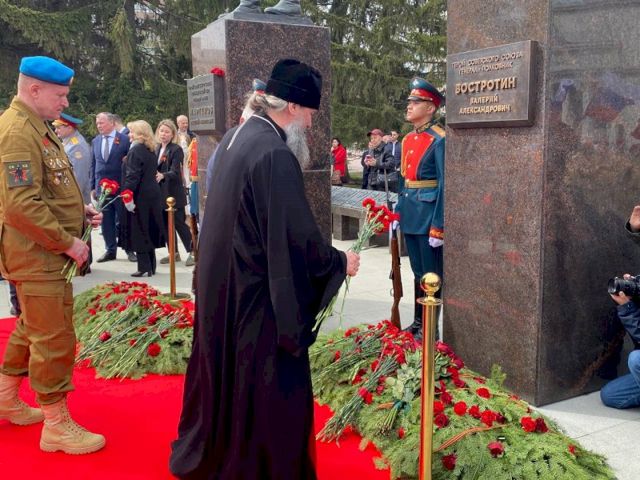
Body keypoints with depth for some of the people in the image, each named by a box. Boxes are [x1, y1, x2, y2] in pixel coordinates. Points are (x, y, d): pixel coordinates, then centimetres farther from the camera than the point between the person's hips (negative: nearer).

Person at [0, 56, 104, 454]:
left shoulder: (37, 126, 14)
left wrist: (80, 210, 9)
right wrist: (68, 243, -20)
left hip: (45, 254, 11)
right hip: (37, 256, -11)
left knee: (32, 329, 22)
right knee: (55, 340, -2)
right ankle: (57, 426, 12)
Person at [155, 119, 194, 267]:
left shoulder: (176, 149, -10)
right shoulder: (157, 149, 11)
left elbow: (175, 172, -20)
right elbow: (154, 169, 17)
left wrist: (162, 175, -35)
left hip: (174, 192, -7)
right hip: (161, 193, 7)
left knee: (179, 223, -5)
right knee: (166, 224, 11)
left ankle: (191, 253, 3)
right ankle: (173, 253, 21)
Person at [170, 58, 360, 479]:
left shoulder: (238, 136, 6)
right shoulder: (275, 154, -24)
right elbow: (297, 235, -23)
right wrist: (339, 262, -7)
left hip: (223, 283, 10)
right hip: (257, 292, -10)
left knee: (225, 372, 24)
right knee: (269, 388, 6)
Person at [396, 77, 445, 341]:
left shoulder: (439, 140, -13)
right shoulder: (408, 139, 11)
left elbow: (444, 185, -15)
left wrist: (438, 227, -18)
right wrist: (397, 213, 15)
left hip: (428, 215, -8)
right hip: (410, 216, 8)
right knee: (418, 272, 17)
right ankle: (418, 322, 29)